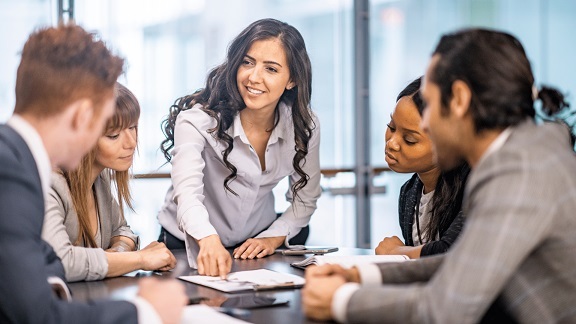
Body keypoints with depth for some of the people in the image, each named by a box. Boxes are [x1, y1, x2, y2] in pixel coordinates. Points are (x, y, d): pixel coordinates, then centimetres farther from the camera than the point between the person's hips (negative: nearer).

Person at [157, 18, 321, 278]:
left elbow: (305, 199, 6)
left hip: (256, 248, 2)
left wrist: (274, 237, -9)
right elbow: (187, 192, -34)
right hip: (189, 247, -2)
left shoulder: (304, 126, -7)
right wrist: (209, 240, -52)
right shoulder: (199, 118, -20)